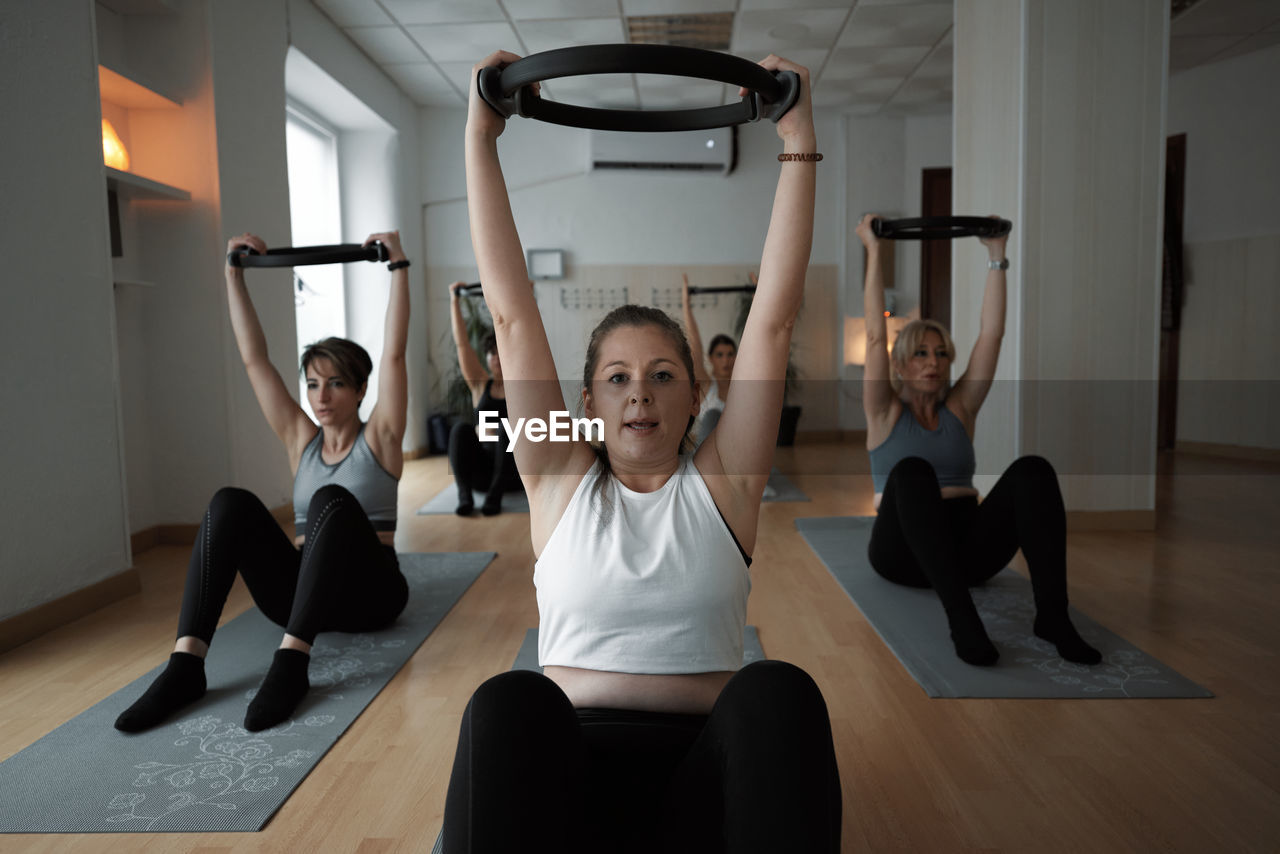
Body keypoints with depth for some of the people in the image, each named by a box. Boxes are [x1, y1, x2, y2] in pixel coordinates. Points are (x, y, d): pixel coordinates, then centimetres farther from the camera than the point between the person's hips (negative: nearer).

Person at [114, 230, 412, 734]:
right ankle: (186, 662, -31)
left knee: (333, 500, -34)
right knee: (230, 503, -21)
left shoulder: (377, 439, 1)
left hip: (368, 591, -4)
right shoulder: (301, 441, 12)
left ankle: (292, 659, -40)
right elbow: (254, 360, 8)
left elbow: (394, 353, -10)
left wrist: (398, 267, -13)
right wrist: (235, 275, 5)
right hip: (303, 595, 4)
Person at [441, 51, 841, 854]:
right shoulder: (559, 480, 6)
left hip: (703, 767, 1)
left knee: (779, 691, -32)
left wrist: (799, 143, 2)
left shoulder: (723, 483, 6)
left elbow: (774, 316, 1)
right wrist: (480, 139, 4)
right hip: (568, 763, 0)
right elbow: (511, 310, 3)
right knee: (509, 703, -34)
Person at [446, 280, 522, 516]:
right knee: (461, 428, -26)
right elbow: (462, 343, 5)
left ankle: (495, 494, -35)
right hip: (484, 472, 2)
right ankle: (464, 494, -36)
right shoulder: (480, 385, 11)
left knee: (508, 427, -31)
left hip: (514, 473, -2)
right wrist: (455, 301, 3)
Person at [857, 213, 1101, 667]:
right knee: (911, 472, -36)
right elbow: (875, 334, -3)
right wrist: (874, 250, -2)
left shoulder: (960, 408, 15)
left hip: (967, 546, 3)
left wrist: (997, 254, 9)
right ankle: (959, 615, -46)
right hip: (904, 551, -3)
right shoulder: (885, 413, 6)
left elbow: (991, 333, 9)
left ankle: (1052, 614, -34)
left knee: (1032, 470, -24)